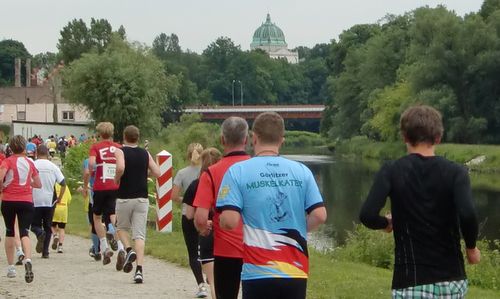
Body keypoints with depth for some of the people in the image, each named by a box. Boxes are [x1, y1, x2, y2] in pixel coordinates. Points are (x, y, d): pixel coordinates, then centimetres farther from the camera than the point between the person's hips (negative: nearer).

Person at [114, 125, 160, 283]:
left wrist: (116, 180, -5)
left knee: (122, 227, 21)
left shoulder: (120, 151, -3)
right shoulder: (145, 154, 8)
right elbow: (157, 173, 4)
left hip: (124, 198, -2)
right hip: (142, 198, 2)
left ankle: (129, 250, -5)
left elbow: (120, 168, -23)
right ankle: (139, 270, -11)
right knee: (139, 235, 0)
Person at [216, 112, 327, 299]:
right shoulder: (302, 171, 4)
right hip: (296, 271, 3)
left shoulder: (238, 171, -5)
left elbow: (230, 221, -14)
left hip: (258, 272, -3)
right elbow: (320, 215, -2)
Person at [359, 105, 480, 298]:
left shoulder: (391, 171, -3)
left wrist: (386, 223, 7)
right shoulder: (455, 172, -2)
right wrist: (471, 247, 0)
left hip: (411, 282, -2)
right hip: (452, 280, 2)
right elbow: (467, 215, -19)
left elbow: (367, 215, -16)